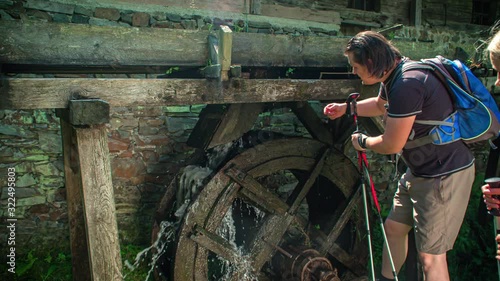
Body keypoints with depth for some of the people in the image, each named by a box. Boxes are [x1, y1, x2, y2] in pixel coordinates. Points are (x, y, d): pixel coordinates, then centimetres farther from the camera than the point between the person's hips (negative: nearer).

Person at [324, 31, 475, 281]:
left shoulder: (407, 84, -27)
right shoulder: (394, 76, 4)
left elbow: (391, 145, -22)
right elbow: (380, 104, 29)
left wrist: (363, 142, -3)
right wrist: (345, 108, 23)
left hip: (445, 175, -10)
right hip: (419, 171, 10)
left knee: (430, 255, -4)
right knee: (394, 227, 20)